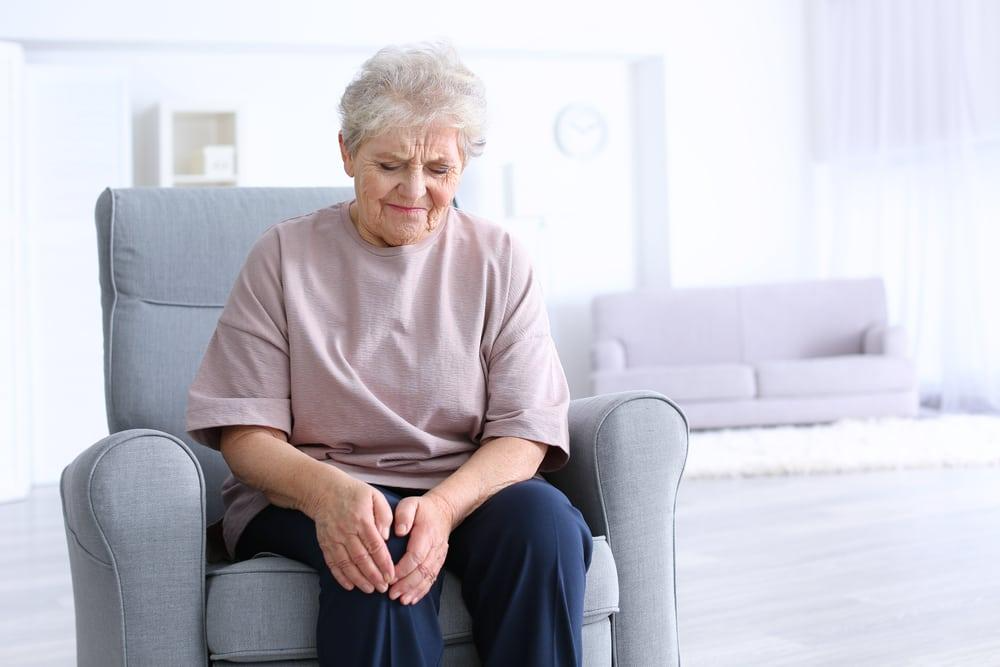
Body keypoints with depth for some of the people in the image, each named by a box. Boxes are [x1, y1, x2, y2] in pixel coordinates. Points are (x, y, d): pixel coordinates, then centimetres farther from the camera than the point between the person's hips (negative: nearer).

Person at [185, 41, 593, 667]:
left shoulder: (500, 260, 5)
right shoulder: (284, 256, 2)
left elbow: (523, 432, -3)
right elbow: (246, 433, -3)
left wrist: (443, 506, -24)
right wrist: (330, 492, -25)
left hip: (467, 491, 2)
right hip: (304, 496, -1)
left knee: (543, 515, -30)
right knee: (376, 547, -35)